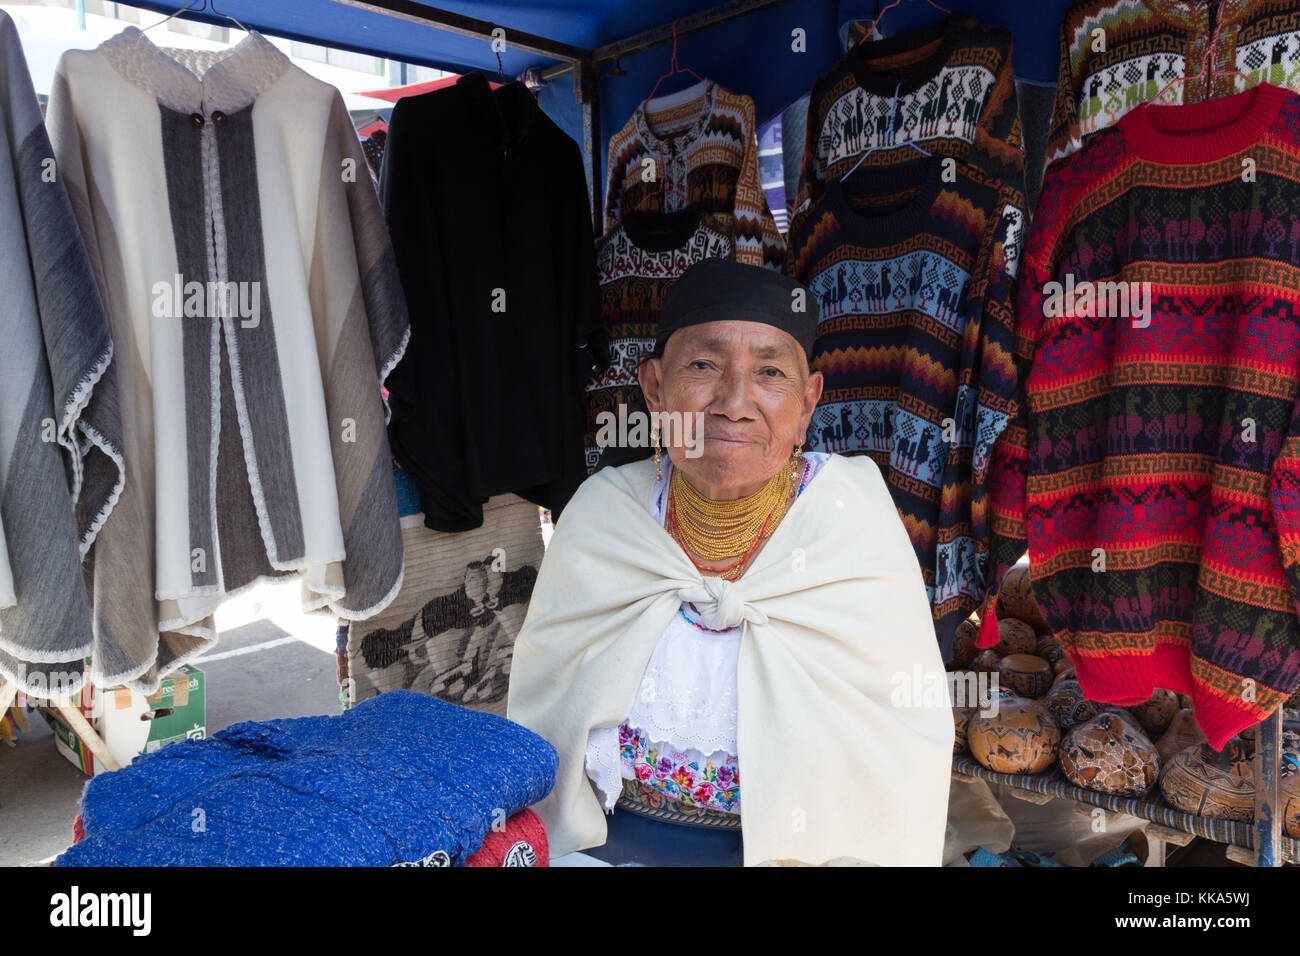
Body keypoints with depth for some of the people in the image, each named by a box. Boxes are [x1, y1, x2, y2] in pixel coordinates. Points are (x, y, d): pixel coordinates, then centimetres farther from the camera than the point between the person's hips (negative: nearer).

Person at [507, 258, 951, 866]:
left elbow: (912, 730, -6)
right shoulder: (599, 513, -6)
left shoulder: (855, 517, -10)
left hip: (800, 837, 1)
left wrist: (858, 852, -17)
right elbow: (540, 699, 2)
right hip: (611, 832, 0)